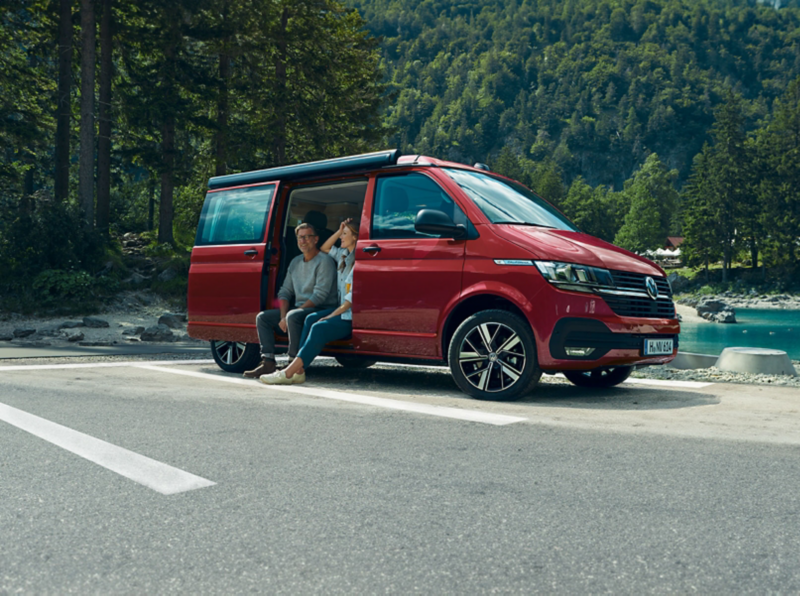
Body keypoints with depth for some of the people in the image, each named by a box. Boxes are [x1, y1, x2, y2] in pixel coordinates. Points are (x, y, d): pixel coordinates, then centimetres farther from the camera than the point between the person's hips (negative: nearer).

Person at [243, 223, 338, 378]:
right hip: (299, 309, 9)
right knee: (262, 317, -1)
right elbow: (285, 291, 15)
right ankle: (268, 362, -9)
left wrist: (291, 314, -19)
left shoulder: (324, 261, -9)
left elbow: (320, 295, -18)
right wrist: (283, 316, -4)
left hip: (321, 310, -9)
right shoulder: (296, 262, 16)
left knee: (293, 316, -37)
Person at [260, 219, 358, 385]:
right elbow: (324, 248, 33)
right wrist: (339, 231, 17)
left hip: (353, 315, -9)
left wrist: (332, 315, -16)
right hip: (341, 309, 9)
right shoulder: (344, 254, 15)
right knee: (311, 319, -12)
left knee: (319, 328, -26)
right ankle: (298, 372, -18)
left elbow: (352, 298, -17)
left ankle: (289, 372, -28)